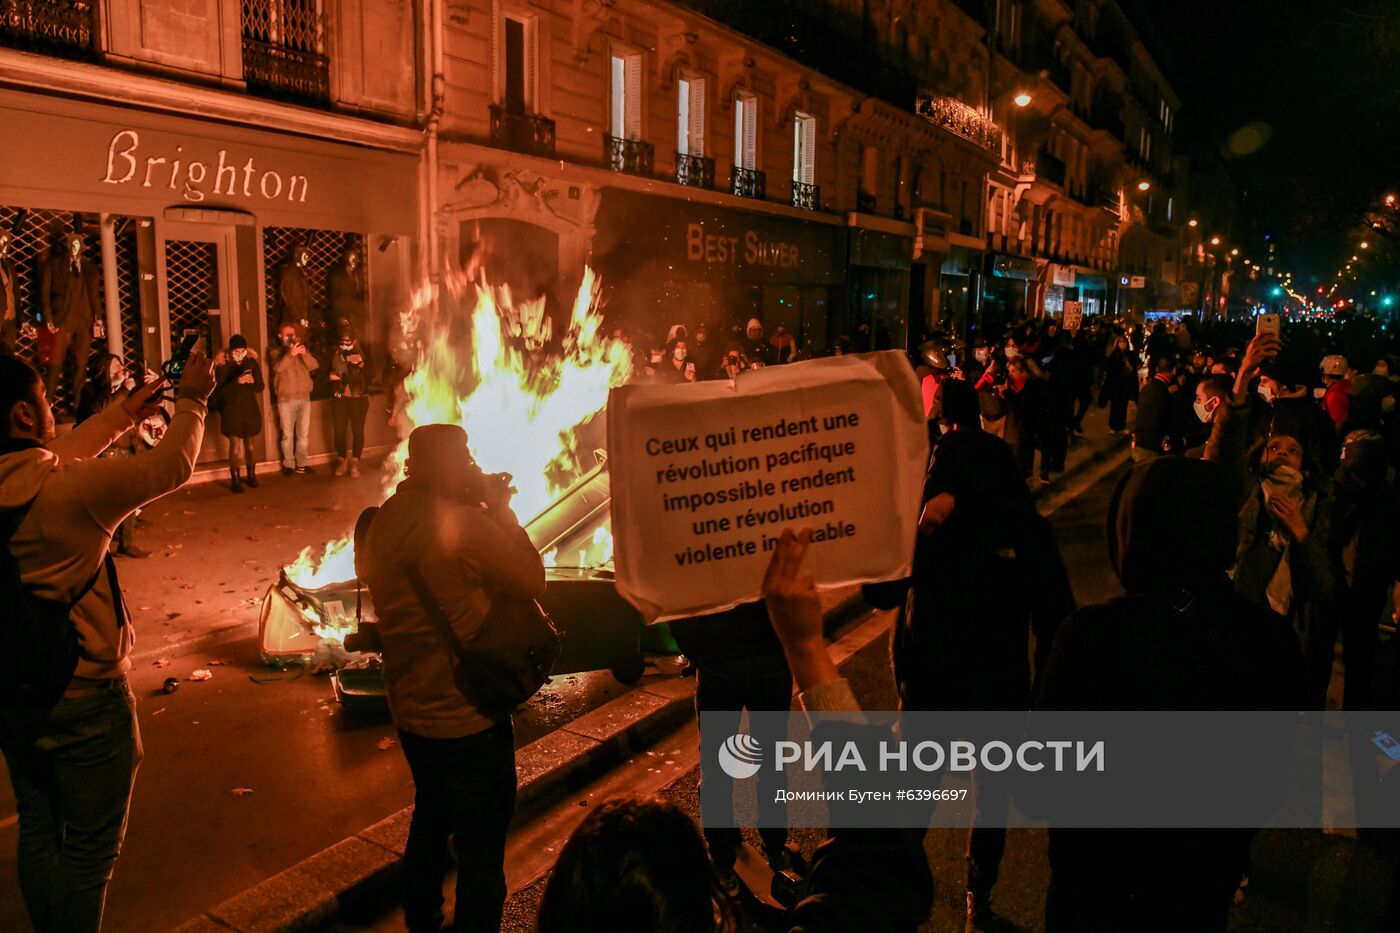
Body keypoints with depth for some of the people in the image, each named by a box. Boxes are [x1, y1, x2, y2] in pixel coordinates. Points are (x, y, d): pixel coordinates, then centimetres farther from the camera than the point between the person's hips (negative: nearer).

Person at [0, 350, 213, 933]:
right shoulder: (71, 487, -25)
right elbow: (172, 466, -14)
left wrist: (127, 411, 20)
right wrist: (190, 401, 2)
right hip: (85, 697, -7)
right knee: (89, 848, 10)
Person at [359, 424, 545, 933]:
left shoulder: (383, 523, -1)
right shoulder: (463, 521, -24)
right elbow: (532, 580, -15)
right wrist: (501, 509, -8)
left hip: (409, 710, 8)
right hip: (467, 717, -8)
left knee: (431, 817, 28)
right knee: (481, 847, 8)